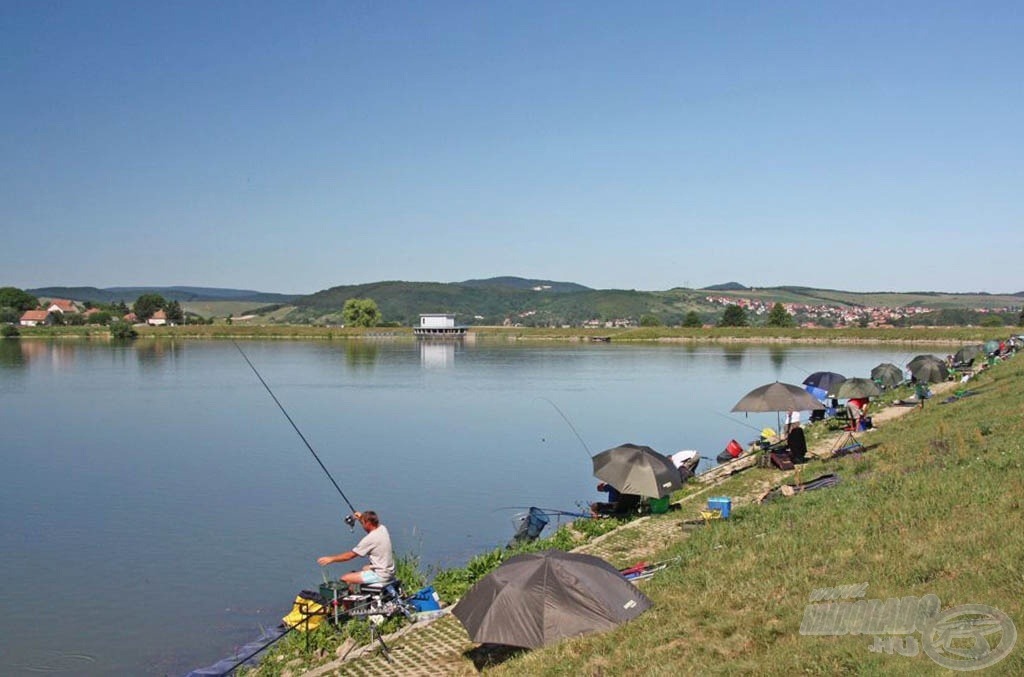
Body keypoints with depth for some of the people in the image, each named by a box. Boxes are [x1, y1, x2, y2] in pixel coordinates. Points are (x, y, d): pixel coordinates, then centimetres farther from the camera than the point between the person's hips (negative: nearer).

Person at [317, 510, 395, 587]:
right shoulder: (382, 528, 2)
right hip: (389, 571, 10)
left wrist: (331, 559, -4)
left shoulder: (370, 539, -21)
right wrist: (362, 518, 18)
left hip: (380, 575, -10)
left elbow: (350, 555, -14)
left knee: (345, 578, -9)